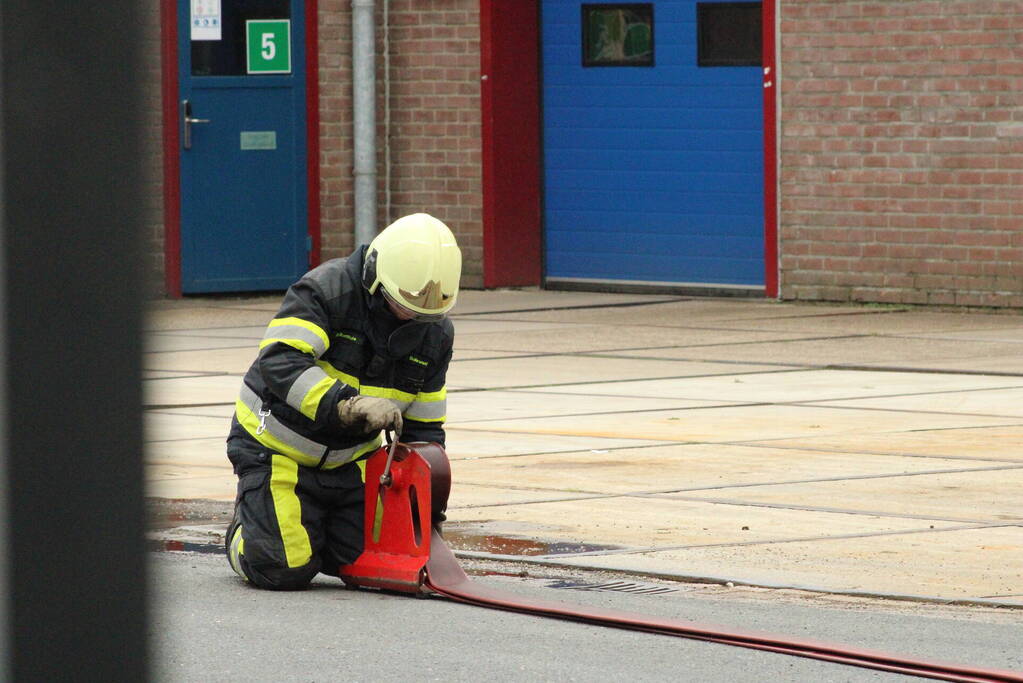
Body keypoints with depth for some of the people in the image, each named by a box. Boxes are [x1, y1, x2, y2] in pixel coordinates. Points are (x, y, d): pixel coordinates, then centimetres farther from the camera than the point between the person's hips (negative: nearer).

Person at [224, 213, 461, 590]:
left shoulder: (436, 331, -3)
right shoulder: (324, 291, -22)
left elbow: (424, 427, 4)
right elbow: (279, 362, -36)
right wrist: (347, 404, -47)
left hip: (350, 457, 6)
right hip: (279, 446, -6)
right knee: (285, 571, -16)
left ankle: (312, 529, 27)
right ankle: (247, 526, 18)